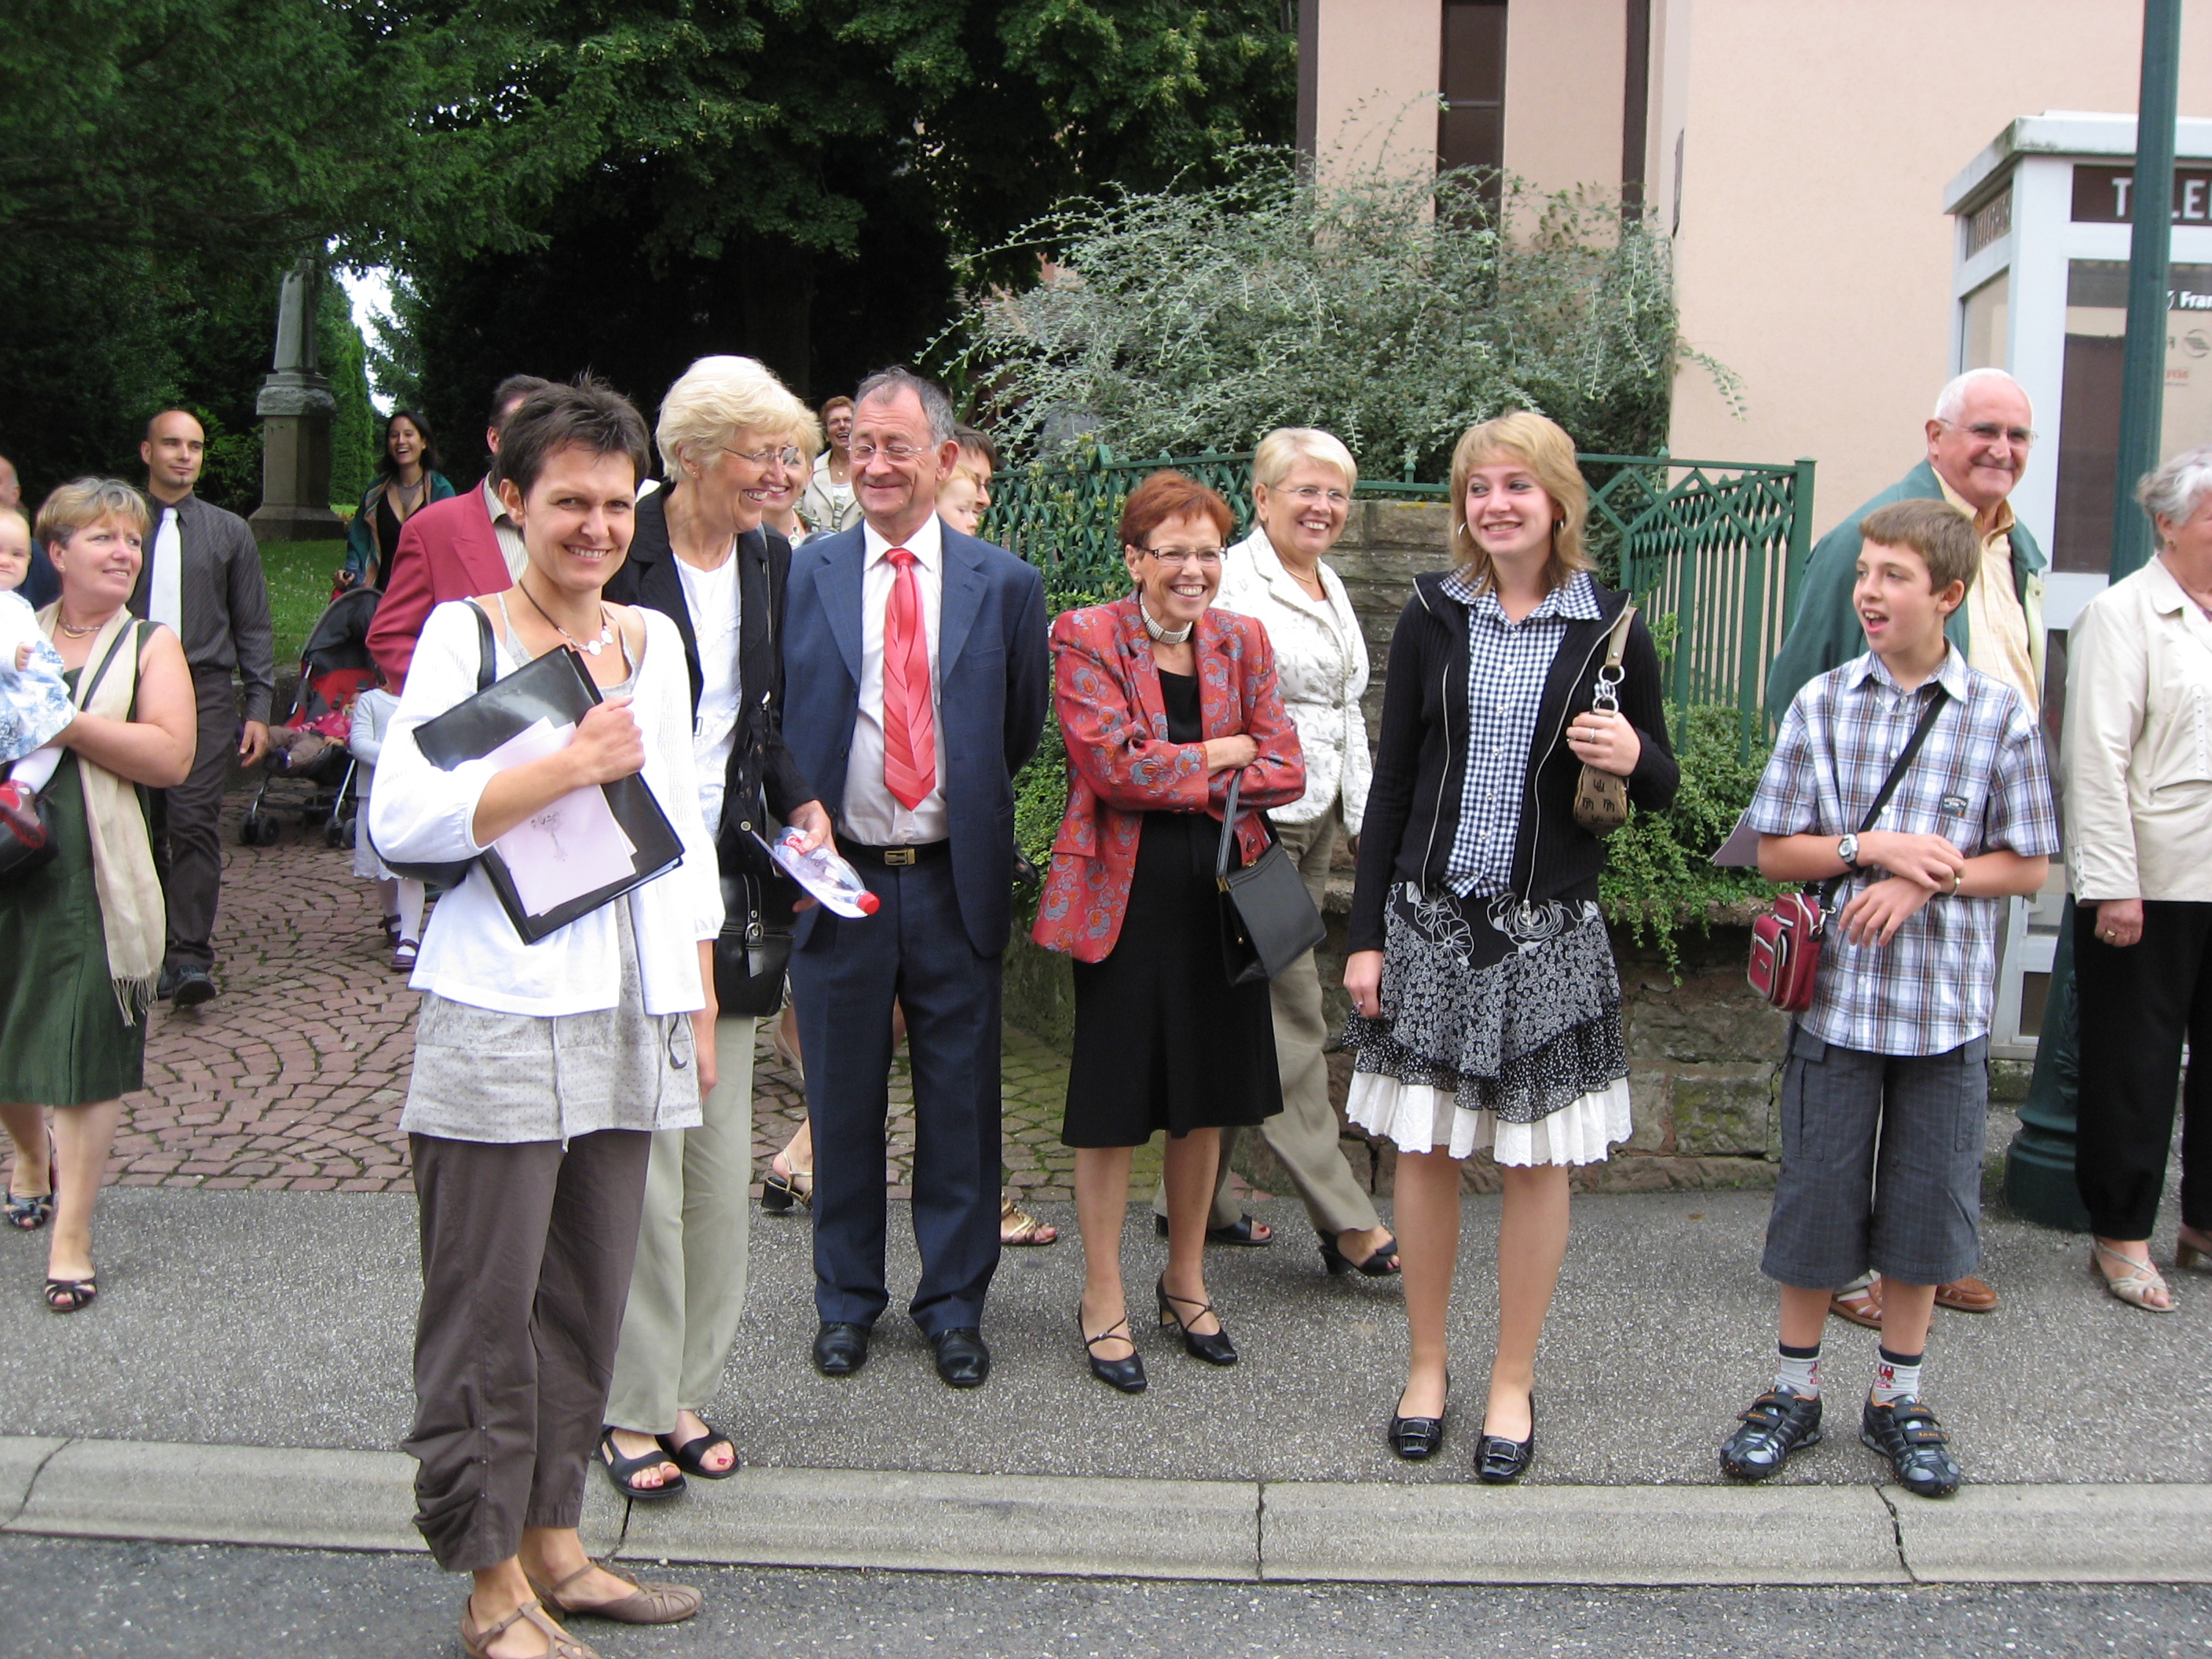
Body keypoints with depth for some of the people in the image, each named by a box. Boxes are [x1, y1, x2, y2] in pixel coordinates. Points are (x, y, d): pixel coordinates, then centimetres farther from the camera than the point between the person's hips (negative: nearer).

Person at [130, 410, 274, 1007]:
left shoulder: (228, 532, 12)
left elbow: (253, 627, 11)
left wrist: (258, 708, 3)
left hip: (205, 693, -1)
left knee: (194, 823, -12)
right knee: (143, 828, 4)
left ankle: (192, 959, -14)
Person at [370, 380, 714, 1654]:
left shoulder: (653, 641, 14)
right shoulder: (464, 634, -3)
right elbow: (403, 818, -14)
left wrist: (700, 1001, 16)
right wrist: (573, 767, -17)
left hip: (631, 1014, 5)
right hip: (500, 1012, -5)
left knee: (591, 1292, 11)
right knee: (489, 1301, 0)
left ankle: (553, 1543, 25)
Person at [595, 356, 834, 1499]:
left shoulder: (768, 560, 8)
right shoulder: (622, 555, -11)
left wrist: (799, 802, 2)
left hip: (727, 879, 6)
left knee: (722, 1155, 10)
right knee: (642, 1154, -2)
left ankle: (689, 1391, 23)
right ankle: (632, 1406, 12)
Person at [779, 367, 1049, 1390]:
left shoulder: (1004, 584, 3)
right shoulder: (799, 575, 2)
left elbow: (1020, 731, 10)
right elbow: (772, 727, 6)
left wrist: (970, 800, 4)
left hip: (955, 881, 0)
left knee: (960, 1104, 8)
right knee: (842, 1101, 12)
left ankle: (955, 1305, 25)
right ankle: (847, 1299, 29)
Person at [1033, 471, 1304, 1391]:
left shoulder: (1242, 641, 8)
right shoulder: (1086, 639, -6)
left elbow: (1285, 769, 0)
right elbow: (1113, 764, -18)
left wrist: (1180, 784, -13)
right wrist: (1222, 752, -8)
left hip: (1221, 893, 5)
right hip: (1122, 895, -4)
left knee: (1204, 1093, 13)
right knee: (1113, 1102, 4)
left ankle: (1186, 1281, 31)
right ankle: (1103, 1299, 19)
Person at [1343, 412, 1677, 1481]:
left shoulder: (1611, 631, 0)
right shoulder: (1434, 618, 3)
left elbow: (1662, 788, 8)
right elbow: (1391, 782, 4)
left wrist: (1633, 756, -16)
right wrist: (1366, 934, 0)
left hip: (1548, 932, -1)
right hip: (1428, 920, 1)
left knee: (1538, 1159, 5)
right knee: (1424, 1150, 7)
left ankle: (1513, 1384, 21)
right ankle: (1426, 1367, 24)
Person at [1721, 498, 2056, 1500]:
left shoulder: (2001, 718, -2)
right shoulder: (1822, 705, 0)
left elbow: (2028, 866, 1)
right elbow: (1775, 851, 1)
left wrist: (1926, 878, -14)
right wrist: (1872, 848, -13)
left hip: (1945, 1002, 0)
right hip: (1835, 993, 0)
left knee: (1925, 1202, 9)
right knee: (1816, 1194, 7)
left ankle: (1897, 1397, 27)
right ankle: (1795, 1390, 23)